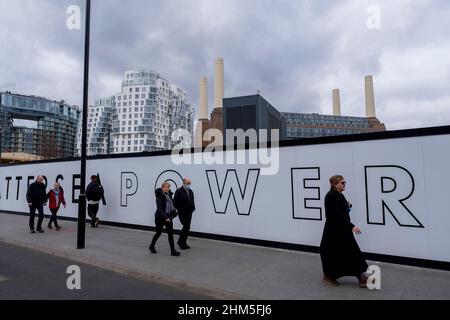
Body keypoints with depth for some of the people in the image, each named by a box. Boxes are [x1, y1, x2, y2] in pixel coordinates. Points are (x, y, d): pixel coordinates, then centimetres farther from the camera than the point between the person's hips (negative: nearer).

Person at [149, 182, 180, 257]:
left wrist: (174, 212, 1)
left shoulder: (169, 195, 3)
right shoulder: (159, 196, -16)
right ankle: (151, 246, 35)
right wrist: (165, 217, -29)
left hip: (168, 217, 5)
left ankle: (173, 251, 3)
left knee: (170, 233, -1)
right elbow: (159, 209, -22)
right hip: (160, 217, -5)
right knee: (158, 233, 10)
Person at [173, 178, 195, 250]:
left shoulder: (190, 191, 12)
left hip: (189, 213, 7)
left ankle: (183, 243, 20)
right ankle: (180, 241, 6)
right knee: (186, 227, -11)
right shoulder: (179, 192, -10)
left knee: (187, 227, 9)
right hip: (182, 213, -7)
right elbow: (175, 203, -11)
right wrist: (179, 209, -9)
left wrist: (192, 208, 8)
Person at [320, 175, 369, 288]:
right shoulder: (330, 196, -20)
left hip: (343, 229, 9)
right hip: (333, 230, -9)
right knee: (333, 253, 6)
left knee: (353, 252, 9)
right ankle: (328, 276, 26)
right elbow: (336, 215, -28)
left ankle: (361, 278, 19)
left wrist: (348, 205, 2)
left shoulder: (340, 195, 9)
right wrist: (351, 226, -33)